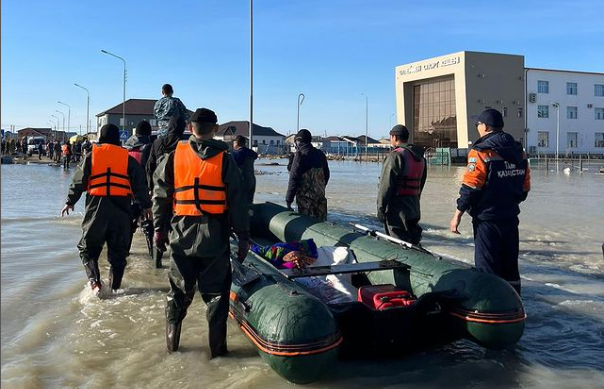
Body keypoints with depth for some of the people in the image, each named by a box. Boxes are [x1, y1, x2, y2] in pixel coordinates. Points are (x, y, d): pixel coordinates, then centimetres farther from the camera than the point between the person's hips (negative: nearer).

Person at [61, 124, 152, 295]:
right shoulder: (127, 158, 7)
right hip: (121, 208, 1)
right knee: (118, 251, 10)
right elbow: (139, 183, 6)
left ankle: (94, 281, -8)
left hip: (96, 207, -1)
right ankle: (115, 287, 12)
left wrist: (70, 202, 15)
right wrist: (146, 205, 15)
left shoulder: (92, 155, 5)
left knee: (88, 247, 11)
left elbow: (78, 181, 5)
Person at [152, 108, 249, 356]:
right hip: (215, 236, -2)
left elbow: (160, 194, 5)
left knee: (179, 289, 15)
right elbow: (237, 201, -4)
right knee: (216, 291, 6)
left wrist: (159, 228, 14)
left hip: (181, 234, 2)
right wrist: (243, 236, 0)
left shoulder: (174, 155, 2)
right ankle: (217, 347, 9)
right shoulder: (224, 159, -4)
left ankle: (172, 342, 23)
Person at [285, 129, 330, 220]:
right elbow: (326, 175, 17)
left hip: (305, 196, -6)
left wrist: (288, 199, -8)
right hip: (320, 195, 6)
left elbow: (294, 178, -13)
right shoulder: (320, 154, 9)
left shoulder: (300, 155, -11)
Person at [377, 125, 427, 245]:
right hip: (414, 207, 9)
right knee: (413, 242, 15)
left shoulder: (395, 156, -14)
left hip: (398, 209, -8)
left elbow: (386, 185, -17)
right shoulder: (420, 157, 13)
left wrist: (381, 208, -13)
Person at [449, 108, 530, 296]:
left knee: (487, 269, -1)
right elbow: (525, 186, 13)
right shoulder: (518, 151, 9)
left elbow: (470, 187, -17)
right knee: (510, 267, 16)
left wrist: (458, 214, -11)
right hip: (511, 217, 7)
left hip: (487, 219, -7)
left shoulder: (481, 151, -13)